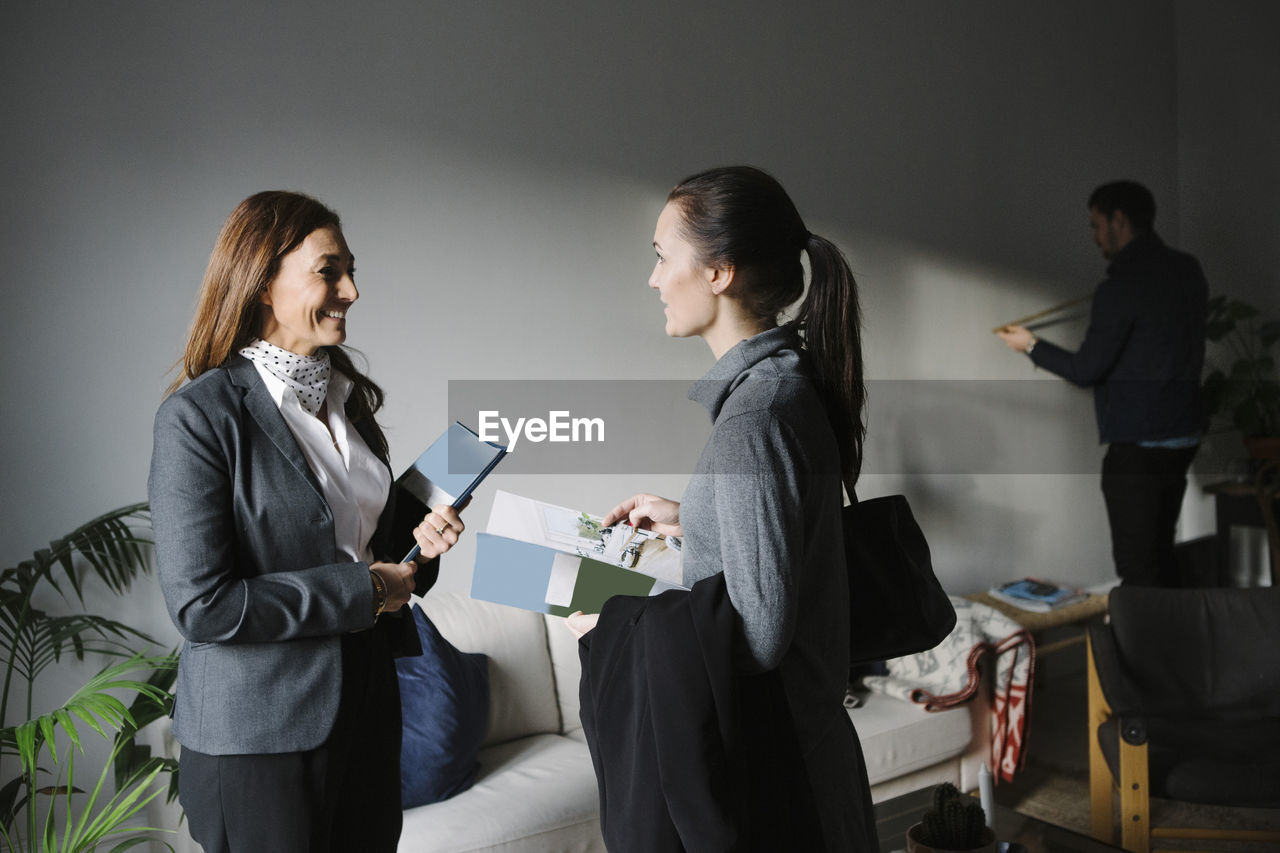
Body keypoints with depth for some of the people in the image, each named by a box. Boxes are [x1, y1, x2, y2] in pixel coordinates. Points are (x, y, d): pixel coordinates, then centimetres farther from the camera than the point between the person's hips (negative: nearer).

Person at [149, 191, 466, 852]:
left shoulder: (347, 395, 7)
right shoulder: (199, 415, -16)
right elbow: (200, 604, -20)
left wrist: (417, 533, -2)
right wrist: (361, 591, -18)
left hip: (367, 703, 7)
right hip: (260, 734, -7)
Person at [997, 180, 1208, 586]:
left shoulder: (1121, 287, -18)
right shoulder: (1189, 270, 7)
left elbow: (1085, 370, -13)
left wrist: (1032, 346, 2)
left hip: (1137, 444, -8)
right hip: (1184, 435, 9)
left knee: (1136, 565, 0)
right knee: (1160, 555, 18)